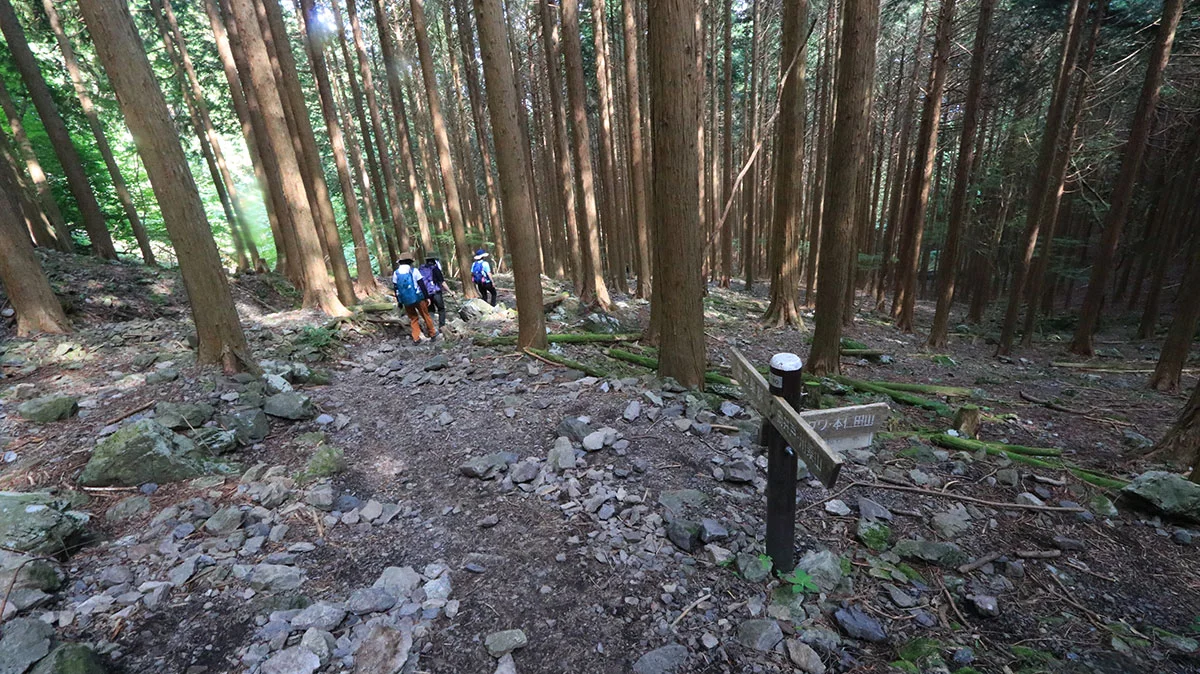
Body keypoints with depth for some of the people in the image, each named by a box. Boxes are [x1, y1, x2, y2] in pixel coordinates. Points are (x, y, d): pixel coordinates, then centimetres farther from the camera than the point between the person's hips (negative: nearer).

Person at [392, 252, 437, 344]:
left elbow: (396, 289, 7)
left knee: (413, 318, 15)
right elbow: (422, 285, -7)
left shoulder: (396, 273, 3)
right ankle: (432, 333, 25)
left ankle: (416, 338, 11)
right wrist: (426, 296, 0)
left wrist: (399, 301, 14)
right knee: (426, 316, 13)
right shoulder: (414, 271, -6)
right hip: (417, 298, -3)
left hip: (406, 301, 3)